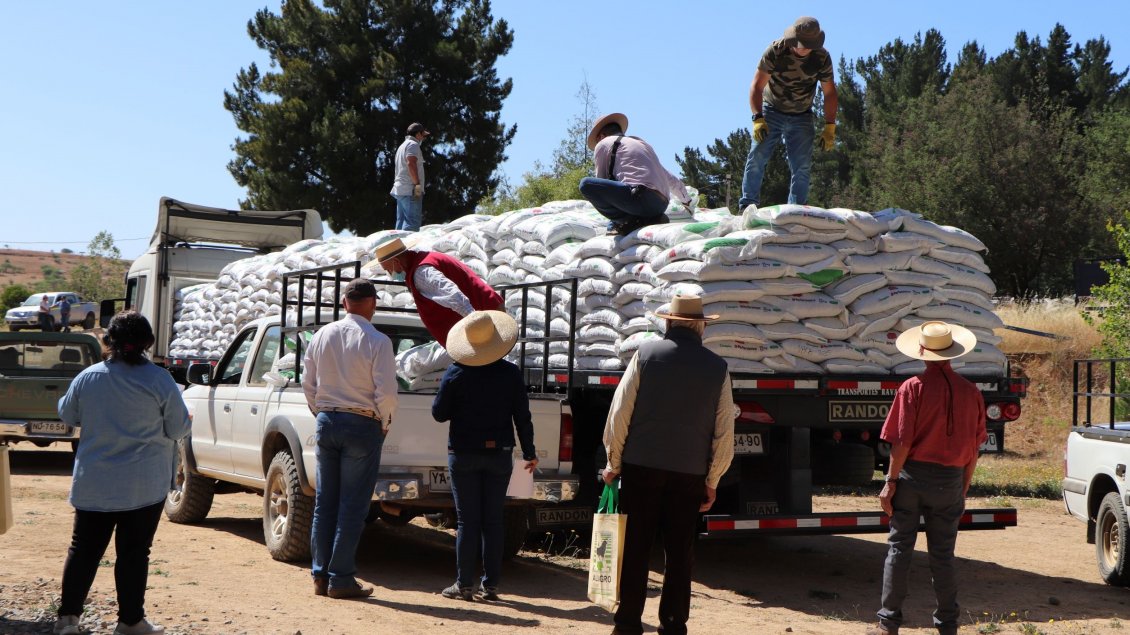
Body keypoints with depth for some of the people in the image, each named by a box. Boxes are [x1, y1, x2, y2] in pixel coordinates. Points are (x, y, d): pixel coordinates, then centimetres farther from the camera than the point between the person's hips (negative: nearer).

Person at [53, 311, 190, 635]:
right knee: (134, 551, 4)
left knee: (84, 548, 12)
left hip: (93, 483, 3)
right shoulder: (160, 381, -11)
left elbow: (67, 415, 13)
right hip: (144, 484, -2)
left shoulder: (87, 378, -3)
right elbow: (178, 429, -6)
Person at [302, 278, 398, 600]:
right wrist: (384, 424, 0)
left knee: (324, 502, 11)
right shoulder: (377, 341, -12)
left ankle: (320, 575, 15)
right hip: (362, 425, -5)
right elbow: (386, 391, -14)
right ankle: (340, 579, 2)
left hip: (327, 421, 5)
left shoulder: (322, 335, 5)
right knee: (352, 505, 0)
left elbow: (308, 383, 9)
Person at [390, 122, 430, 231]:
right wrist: (417, 184, -22)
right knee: (413, 223, -15)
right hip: (410, 190, -10)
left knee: (401, 221, 8)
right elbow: (411, 163, -20)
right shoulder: (413, 144, -5)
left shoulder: (402, 146, 26)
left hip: (399, 189, 10)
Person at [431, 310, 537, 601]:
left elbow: (439, 413, -4)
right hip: (499, 454, 2)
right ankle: (490, 584, 9)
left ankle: (465, 583, 3)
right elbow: (522, 417, 1)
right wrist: (529, 452, 10)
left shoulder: (455, 374, -8)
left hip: (464, 454, -2)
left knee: (468, 520, 3)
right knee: (493, 520, 8)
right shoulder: (511, 373, -3)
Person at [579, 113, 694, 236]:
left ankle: (632, 220, -12)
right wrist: (686, 201, 56)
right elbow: (671, 179, 40)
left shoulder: (603, 144, 13)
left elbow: (601, 180, 15)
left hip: (641, 195, -8)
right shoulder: (642, 143, 33)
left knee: (586, 184, -10)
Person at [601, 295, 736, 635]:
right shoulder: (717, 367, 2)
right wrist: (712, 480, 11)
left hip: (641, 466, -1)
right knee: (679, 553, 8)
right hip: (690, 473, 1)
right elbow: (724, 432, 3)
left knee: (635, 548, 5)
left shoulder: (646, 354, -2)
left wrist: (614, 462, 5)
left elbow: (619, 412, -4)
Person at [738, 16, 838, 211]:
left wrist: (829, 128, -11)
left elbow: (829, 93, -4)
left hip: (801, 118, 2)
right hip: (771, 112, -2)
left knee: (802, 166, -5)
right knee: (757, 157, -14)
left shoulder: (822, 58, -12)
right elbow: (757, 87, -18)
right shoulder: (775, 51, -19)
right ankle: (747, 205, -10)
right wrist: (758, 119, -28)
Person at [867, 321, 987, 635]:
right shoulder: (970, 392, 1)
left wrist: (891, 481, -5)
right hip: (950, 481, 3)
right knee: (943, 555, 11)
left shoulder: (913, 388, -10)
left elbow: (902, 442, -12)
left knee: (899, 548, 5)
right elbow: (973, 448, 5)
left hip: (913, 476, -3)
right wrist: (963, 489, 14)